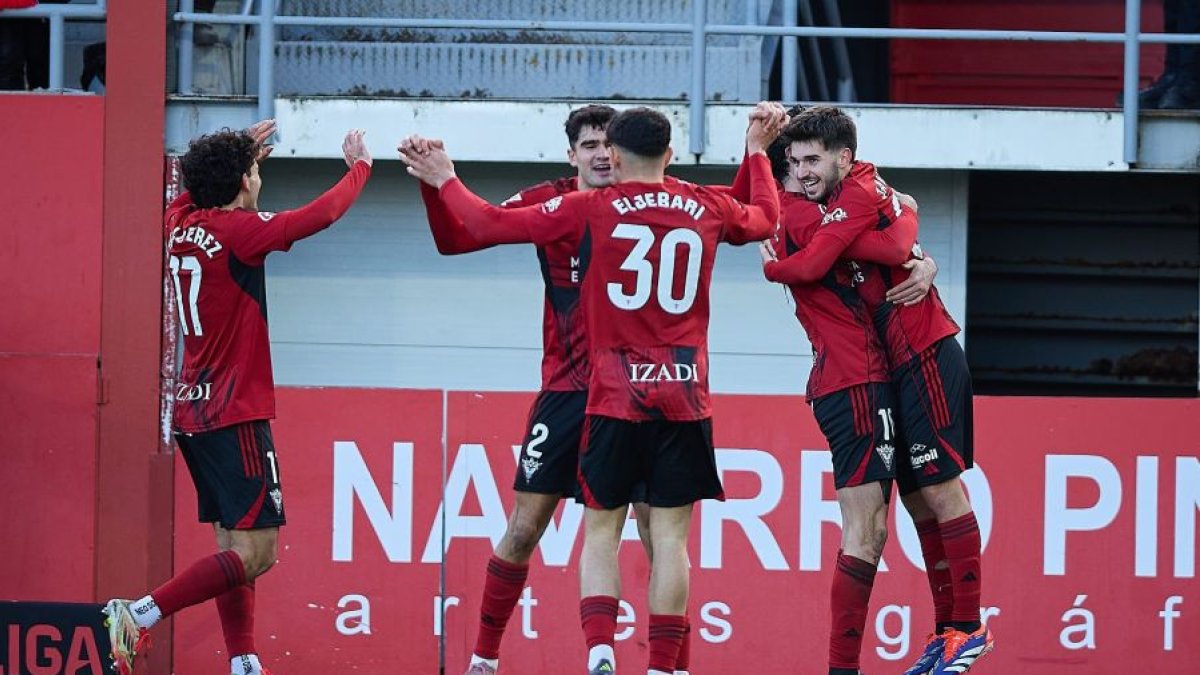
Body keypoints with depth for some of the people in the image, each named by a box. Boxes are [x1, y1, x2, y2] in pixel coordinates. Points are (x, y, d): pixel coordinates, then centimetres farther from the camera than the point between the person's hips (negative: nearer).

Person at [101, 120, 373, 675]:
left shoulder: (181, 223, 7)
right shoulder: (237, 231, -14)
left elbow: (201, 188, 32)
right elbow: (323, 213, -11)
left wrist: (240, 152, 40)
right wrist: (359, 166, 6)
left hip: (193, 413, 9)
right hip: (234, 416, -9)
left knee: (232, 545, 9)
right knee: (256, 553, -10)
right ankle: (140, 614, -19)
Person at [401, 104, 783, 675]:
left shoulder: (589, 210, -3)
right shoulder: (707, 209, 5)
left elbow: (491, 225, -1)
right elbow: (766, 218, 27)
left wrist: (446, 182, 16)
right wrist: (757, 152, 42)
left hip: (614, 397, -2)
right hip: (685, 398, 2)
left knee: (601, 530, 5)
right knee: (670, 536, 3)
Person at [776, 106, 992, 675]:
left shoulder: (859, 193, -14)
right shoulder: (866, 192, 14)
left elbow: (809, 265, -22)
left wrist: (772, 265, -3)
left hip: (926, 358, -10)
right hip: (901, 366, 10)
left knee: (940, 489, -9)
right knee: (917, 498, 10)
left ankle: (968, 629, -7)